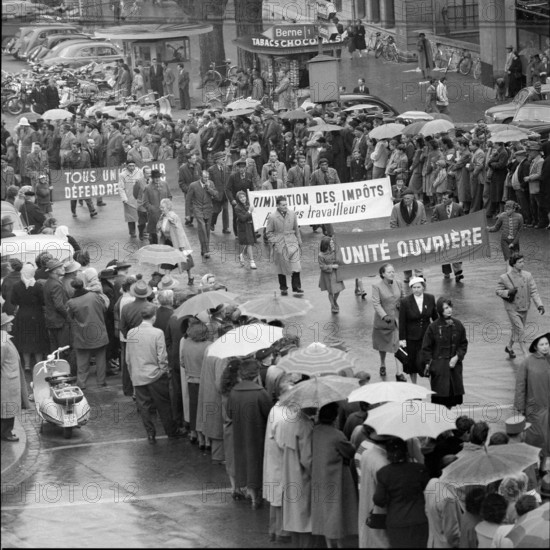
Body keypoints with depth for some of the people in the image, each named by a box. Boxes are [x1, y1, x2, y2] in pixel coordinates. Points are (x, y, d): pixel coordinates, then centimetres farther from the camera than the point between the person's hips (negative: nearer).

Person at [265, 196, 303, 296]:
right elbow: (268, 232, 3)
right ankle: (283, 288, 20)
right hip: (279, 245, -2)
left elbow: (296, 229, 13)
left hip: (292, 243, 2)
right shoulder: (272, 217, -6)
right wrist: (274, 242, -8)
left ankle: (296, 287, -3)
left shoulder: (292, 214, 3)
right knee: (281, 268, 8)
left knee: (296, 266, -9)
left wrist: (299, 242, 16)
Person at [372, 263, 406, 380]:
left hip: (396, 319, 1)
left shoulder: (398, 284, 0)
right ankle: (382, 365, 43)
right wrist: (384, 316, -30)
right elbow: (376, 304, -18)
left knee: (398, 345, -9)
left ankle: (399, 373, -9)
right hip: (382, 320, -1)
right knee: (382, 344, 17)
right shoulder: (377, 287, -12)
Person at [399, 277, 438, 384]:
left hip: (426, 336, 0)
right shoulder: (405, 302, -12)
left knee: (423, 361, -13)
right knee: (411, 362, 11)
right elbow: (402, 322, -8)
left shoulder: (430, 299, -4)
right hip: (411, 338, 0)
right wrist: (402, 339, -9)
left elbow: (435, 316, 8)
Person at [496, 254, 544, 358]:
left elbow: (534, 291, -5)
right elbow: (498, 291, -4)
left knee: (516, 329, 19)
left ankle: (509, 347, 45)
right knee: (520, 330, -11)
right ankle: (526, 356, -10)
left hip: (524, 308, 5)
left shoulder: (527, 275, -5)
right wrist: (508, 292, -24)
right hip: (512, 308, -4)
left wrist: (539, 304, -17)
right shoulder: (504, 278, -13)